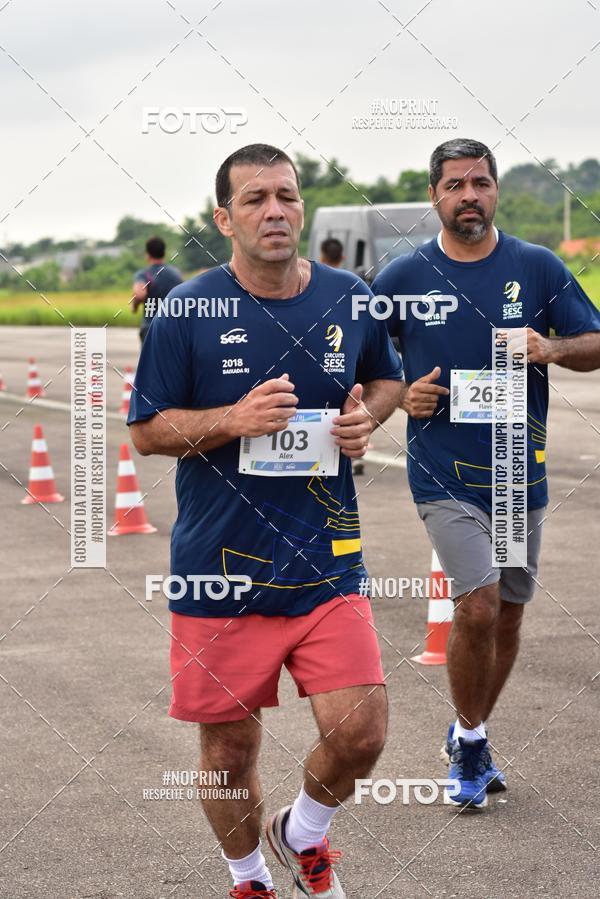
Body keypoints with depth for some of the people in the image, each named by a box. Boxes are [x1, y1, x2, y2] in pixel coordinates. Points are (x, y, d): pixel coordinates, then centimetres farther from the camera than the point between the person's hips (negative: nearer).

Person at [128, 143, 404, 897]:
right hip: (219, 569, -2)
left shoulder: (348, 299, 2)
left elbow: (388, 378, 20)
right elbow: (146, 431, -2)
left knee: (359, 733, -6)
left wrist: (367, 416, -3)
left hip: (326, 559, 2)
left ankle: (303, 836, 27)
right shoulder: (186, 311, -7)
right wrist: (233, 419, -19)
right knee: (230, 750, 8)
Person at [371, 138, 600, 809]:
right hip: (445, 472, -3)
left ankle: (471, 738, 31)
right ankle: (471, 742, 5)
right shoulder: (403, 276, 0)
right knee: (478, 604, -16)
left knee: (508, 614, 11)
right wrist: (402, 394, -7)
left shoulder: (538, 267, 2)